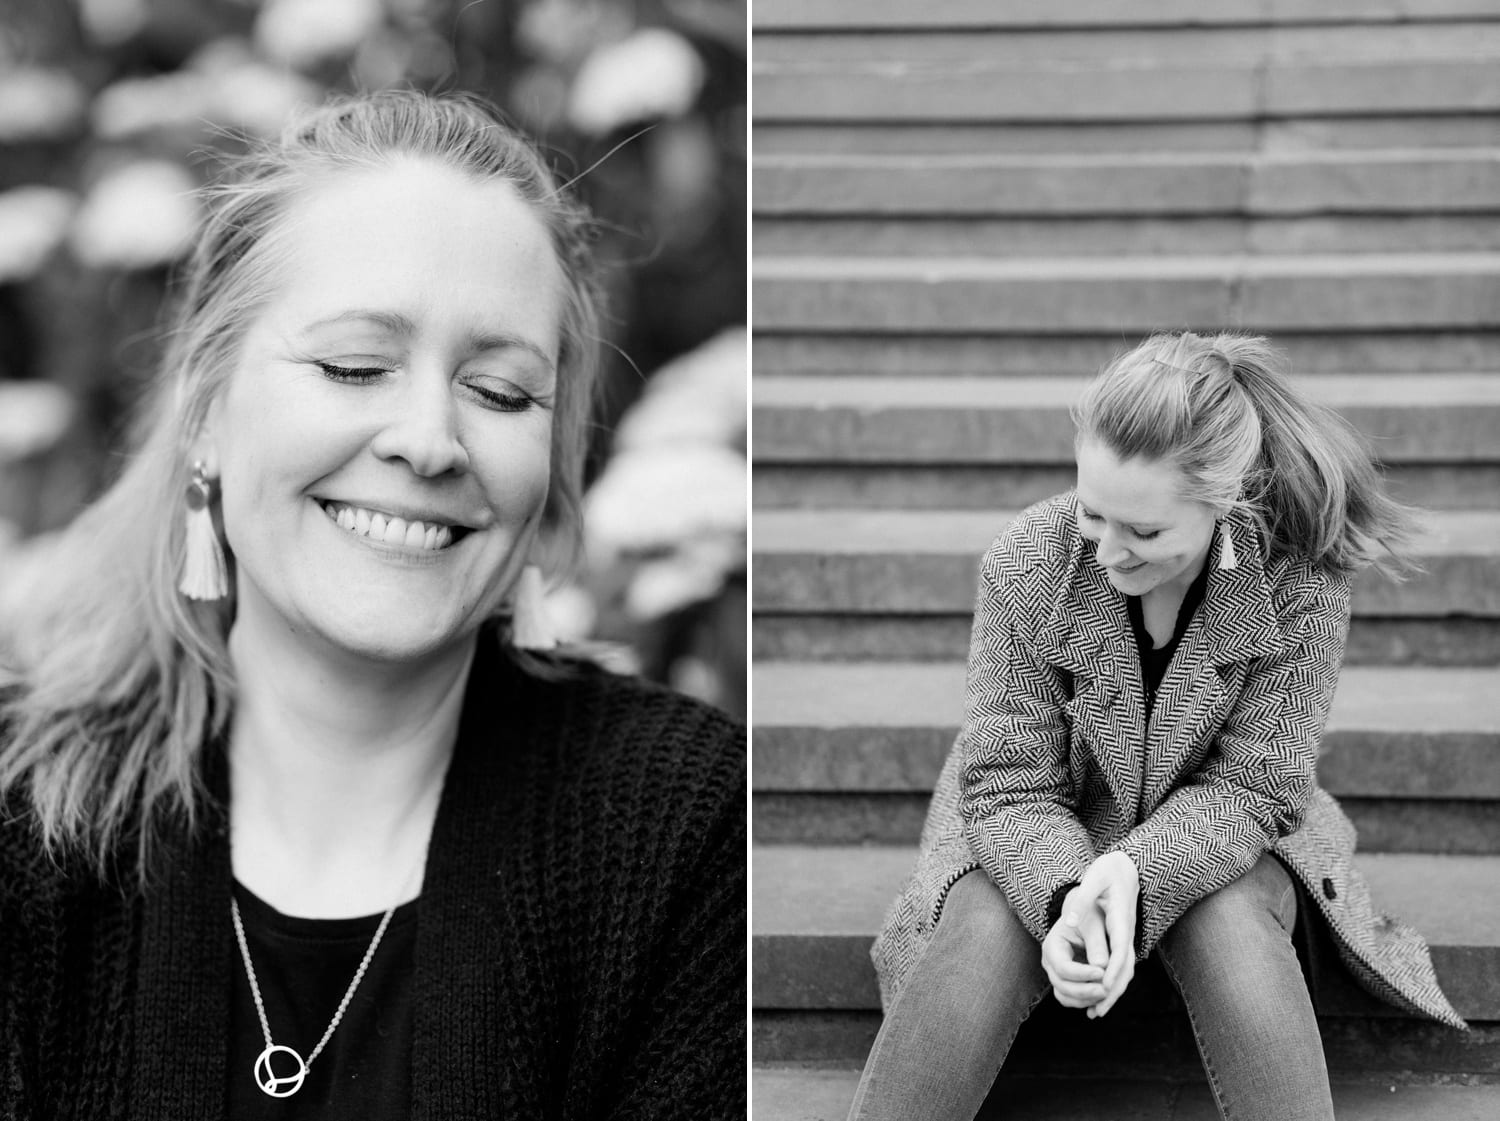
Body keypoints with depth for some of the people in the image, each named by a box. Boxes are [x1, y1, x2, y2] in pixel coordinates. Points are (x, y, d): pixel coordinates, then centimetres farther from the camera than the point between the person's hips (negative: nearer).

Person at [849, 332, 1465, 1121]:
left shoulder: (1301, 580, -24)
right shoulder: (1025, 565, -22)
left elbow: (1251, 786, -18)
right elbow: (1008, 783, -17)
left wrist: (1136, 872, -37)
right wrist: (1064, 895, -39)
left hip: (1215, 835, 0)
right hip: (1038, 835, 0)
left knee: (1229, 926, -31)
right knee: (985, 929, -29)